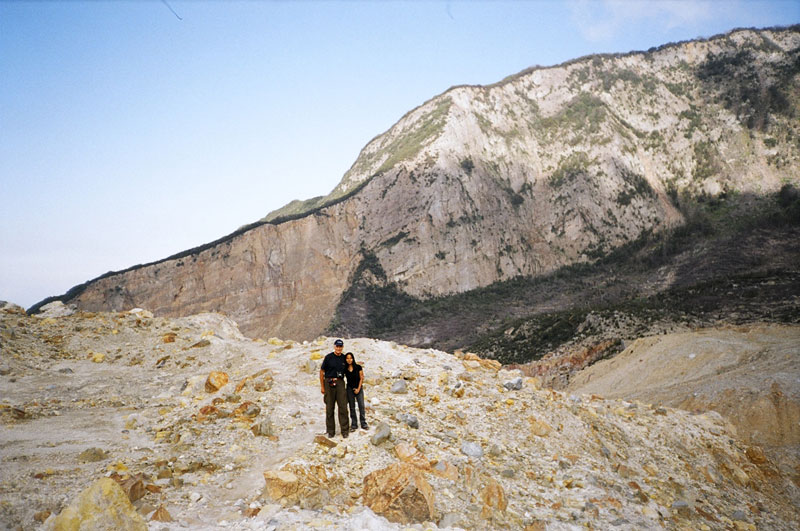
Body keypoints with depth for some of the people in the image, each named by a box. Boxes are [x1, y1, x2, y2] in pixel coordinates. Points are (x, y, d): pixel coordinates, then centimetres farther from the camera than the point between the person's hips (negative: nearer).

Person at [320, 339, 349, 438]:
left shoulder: (344, 358, 8)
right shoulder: (328, 357, -2)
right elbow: (322, 371, 1)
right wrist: (322, 386, -1)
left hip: (340, 382, 2)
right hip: (329, 382, -2)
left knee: (343, 406, -4)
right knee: (329, 407, 4)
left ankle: (344, 430, 4)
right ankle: (330, 431, 13)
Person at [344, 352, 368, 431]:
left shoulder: (358, 367, -6)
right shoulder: (345, 369, -3)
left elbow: (361, 378, -1)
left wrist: (358, 388, -5)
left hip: (359, 388, -1)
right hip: (350, 389, 1)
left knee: (361, 406, -4)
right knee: (352, 407, 4)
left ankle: (363, 423, 3)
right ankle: (354, 424, 11)